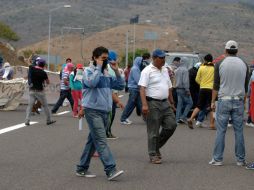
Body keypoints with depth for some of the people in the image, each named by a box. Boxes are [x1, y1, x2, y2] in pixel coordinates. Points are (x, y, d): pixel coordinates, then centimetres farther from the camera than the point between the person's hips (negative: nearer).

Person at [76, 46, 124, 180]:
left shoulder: (106, 73, 17)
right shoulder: (88, 71, -4)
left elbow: (120, 86, 16)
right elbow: (92, 82, -25)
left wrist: (116, 71, 5)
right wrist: (98, 67, -15)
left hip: (105, 111, 8)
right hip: (93, 111, -8)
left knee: (93, 141, 11)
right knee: (101, 141, -13)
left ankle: (82, 168, 19)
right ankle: (111, 170, -20)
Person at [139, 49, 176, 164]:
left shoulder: (165, 70, 16)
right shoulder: (147, 71, -9)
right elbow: (142, 88, -16)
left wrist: (171, 102, 20)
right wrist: (144, 105, -25)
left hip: (165, 103, 7)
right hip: (153, 104, -7)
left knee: (171, 125, 1)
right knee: (153, 131, -2)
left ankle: (157, 146, 19)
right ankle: (153, 155, 7)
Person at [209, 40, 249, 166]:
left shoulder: (220, 64, -3)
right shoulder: (244, 65, 4)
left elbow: (216, 85, -1)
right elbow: (246, 86, 9)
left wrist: (213, 101, 6)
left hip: (224, 100, -2)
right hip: (238, 101, 2)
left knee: (221, 131, 1)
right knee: (239, 131, 5)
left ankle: (217, 159, 0)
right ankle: (240, 160, 7)